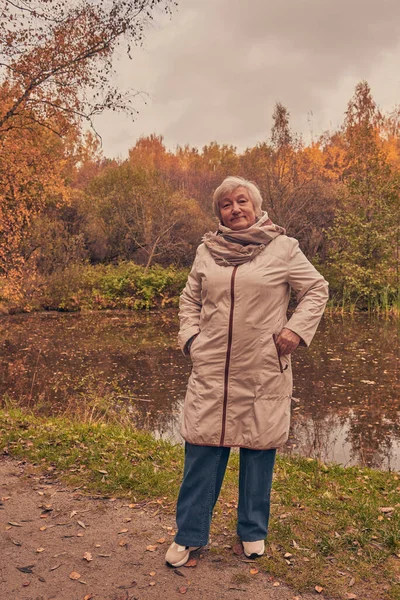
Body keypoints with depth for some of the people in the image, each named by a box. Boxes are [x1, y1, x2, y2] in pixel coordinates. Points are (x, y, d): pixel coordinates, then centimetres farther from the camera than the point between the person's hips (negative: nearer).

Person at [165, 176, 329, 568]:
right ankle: (189, 535, 21)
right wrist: (190, 337, 5)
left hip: (263, 372, -1)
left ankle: (253, 532, 29)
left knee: (259, 448, 9)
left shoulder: (283, 248, -1)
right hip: (212, 370, 2)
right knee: (202, 447, 5)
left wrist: (297, 329, -6)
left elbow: (316, 290, 6)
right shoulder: (206, 251, 8)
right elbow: (189, 299, 18)